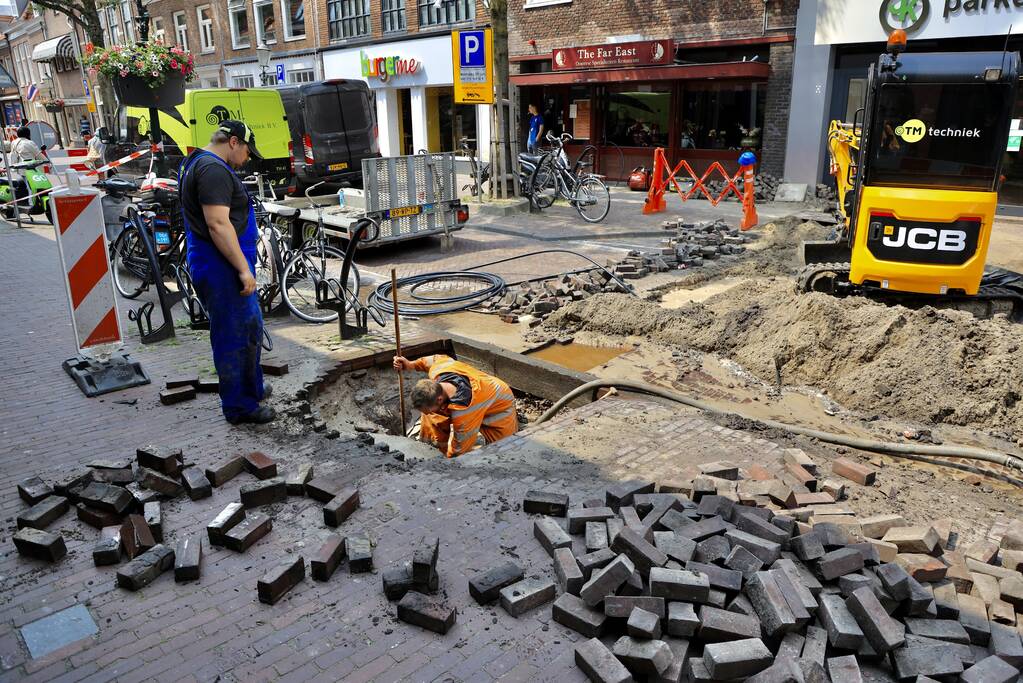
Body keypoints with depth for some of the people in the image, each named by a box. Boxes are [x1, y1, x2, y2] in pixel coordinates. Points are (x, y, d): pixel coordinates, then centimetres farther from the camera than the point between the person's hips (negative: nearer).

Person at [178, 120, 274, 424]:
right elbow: (218, 224, -25)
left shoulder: (197, 163, 19)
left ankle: (252, 388, 35)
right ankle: (239, 407, 8)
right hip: (223, 269, -11)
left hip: (221, 267, 11)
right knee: (235, 336, -2)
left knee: (250, 328, 21)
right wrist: (244, 269, -22)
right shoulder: (214, 169, -17)